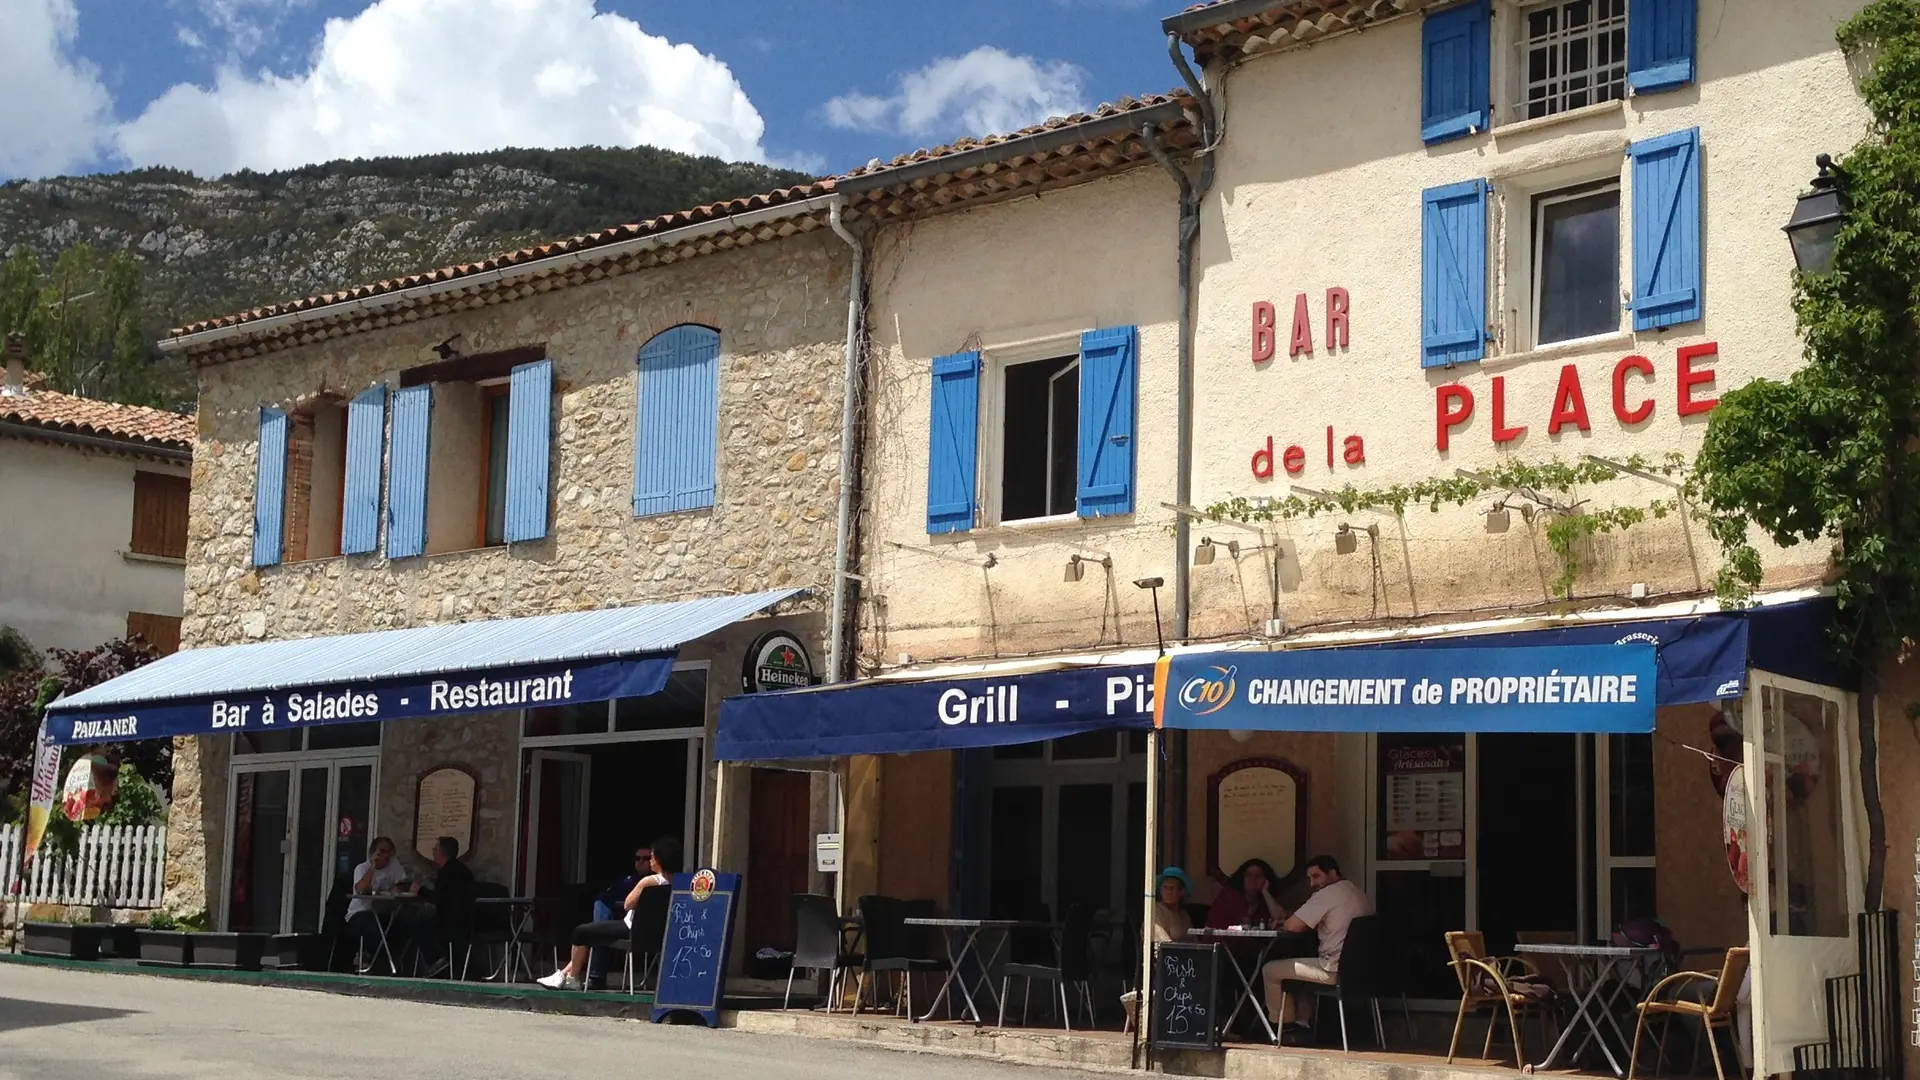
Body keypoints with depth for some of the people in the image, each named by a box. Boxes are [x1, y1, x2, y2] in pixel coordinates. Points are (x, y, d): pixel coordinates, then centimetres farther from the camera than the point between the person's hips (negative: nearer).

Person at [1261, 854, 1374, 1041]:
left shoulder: (1327, 894, -12)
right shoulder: (1359, 893, 15)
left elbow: (1293, 926, -14)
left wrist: (1284, 922, 11)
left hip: (1335, 971, -9)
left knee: (1270, 971, 7)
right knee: (1301, 966, 34)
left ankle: (1286, 1024, 20)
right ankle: (1303, 1022, 28)